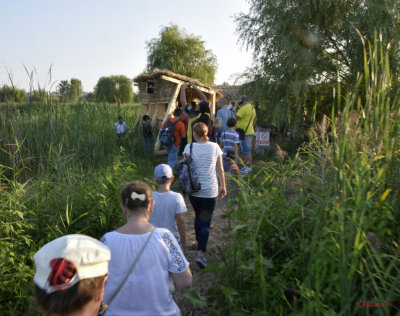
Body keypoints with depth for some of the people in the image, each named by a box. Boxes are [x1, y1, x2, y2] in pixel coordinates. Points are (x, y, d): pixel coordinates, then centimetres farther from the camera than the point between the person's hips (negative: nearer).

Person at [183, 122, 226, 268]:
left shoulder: (189, 147, -6)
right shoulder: (215, 147, -4)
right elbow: (220, 170, 0)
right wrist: (223, 186, 11)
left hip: (193, 189, 2)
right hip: (210, 190, -1)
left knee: (198, 215, 24)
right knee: (205, 221, 4)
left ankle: (199, 242, 39)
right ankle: (200, 253, -6)